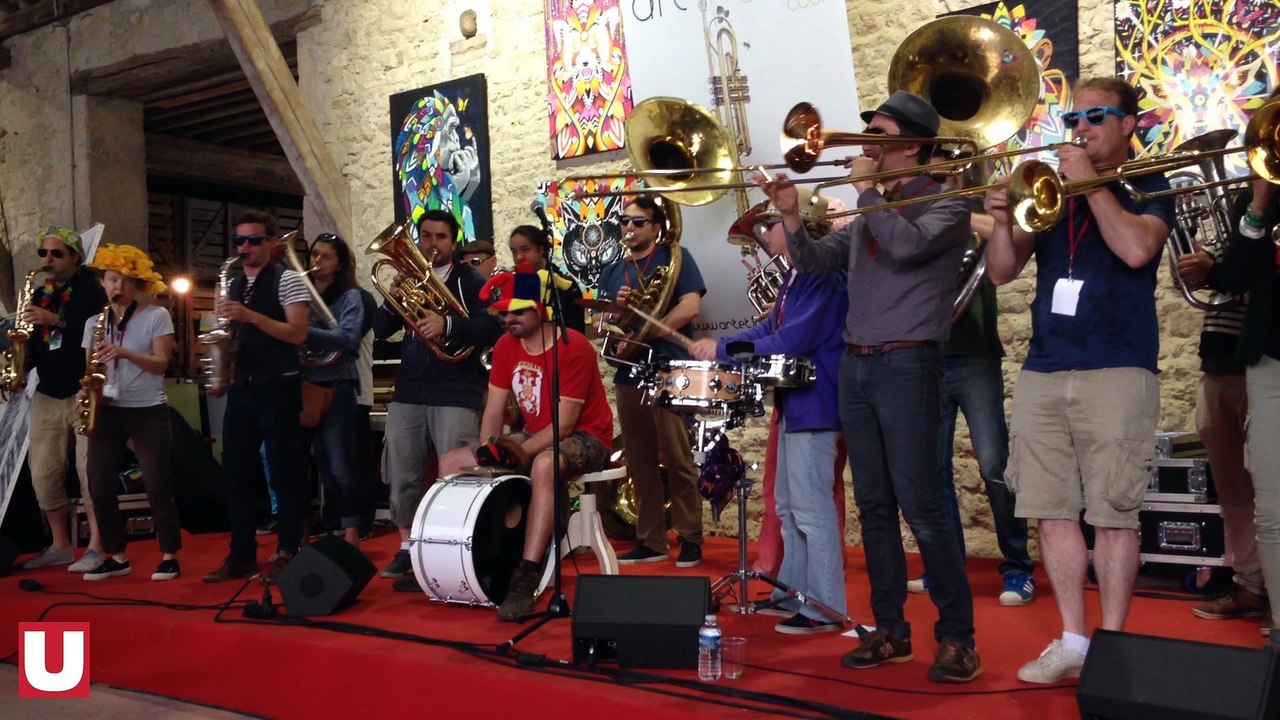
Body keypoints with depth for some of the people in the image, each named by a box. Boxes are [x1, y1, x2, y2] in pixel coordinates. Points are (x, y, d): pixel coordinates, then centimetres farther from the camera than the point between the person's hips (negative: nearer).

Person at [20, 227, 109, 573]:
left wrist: (56, 320, -24)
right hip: (47, 394, 6)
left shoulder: (91, 289, -4)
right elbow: (35, 342, 17)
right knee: (43, 473, 5)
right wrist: (22, 356, -3)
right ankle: (60, 545, 17)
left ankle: (97, 547, -2)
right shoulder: (39, 296, 15)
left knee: (89, 470, -8)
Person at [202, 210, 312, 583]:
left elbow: (298, 334, -15)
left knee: (283, 471, -1)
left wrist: (252, 316, -23)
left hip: (278, 387, -7)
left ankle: (287, 553, 8)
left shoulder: (287, 280, -5)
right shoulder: (233, 286, 15)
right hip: (241, 388, 7)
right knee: (235, 471, 8)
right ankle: (241, 554, 17)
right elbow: (234, 335, 21)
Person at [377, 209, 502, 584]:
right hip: (408, 392, 5)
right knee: (401, 475, 8)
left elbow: (491, 328, -14)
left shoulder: (471, 281, 1)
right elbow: (380, 330, 8)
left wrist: (446, 324, -29)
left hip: (457, 394, -5)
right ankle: (407, 549, 20)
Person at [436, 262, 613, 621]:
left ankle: (525, 578, -41)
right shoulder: (506, 345, 0)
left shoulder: (573, 347, -21)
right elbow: (494, 408, 2)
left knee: (543, 465, -42)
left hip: (583, 438, -8)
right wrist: (489, 450, -16)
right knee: (451, 462, 1)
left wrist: (520, 453, -32)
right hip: (535, 437, 8)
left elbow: (565, 423, -23)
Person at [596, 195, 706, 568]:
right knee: (640, 463, 7)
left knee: (678, 460, -5)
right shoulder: (612, 271, 18)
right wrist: (617, 307, -8)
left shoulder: (674, 257, 1)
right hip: (628, 373, 6)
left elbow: (690, 306, -11)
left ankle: (690, 540, 4)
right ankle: (650, 541, 14)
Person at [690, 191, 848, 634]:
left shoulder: (822, 275, -17)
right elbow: (770, 329, 17)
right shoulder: (793, 277, 15)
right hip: (794, 402, 11)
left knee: (811, 507, -7)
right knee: (788, 505, 17)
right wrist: (718, 344, 4)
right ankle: (794, 593, 28)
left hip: (814, 403, -11)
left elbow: (793, 340, -24)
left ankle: (824, 610, 1)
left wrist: (724, 351, -20)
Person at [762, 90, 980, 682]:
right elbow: (816, 263, 16)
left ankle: (957, 635, 4)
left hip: (906, 365, -7)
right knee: (874, 507, 9)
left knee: (921, 507, -8)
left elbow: (907, 245, -23)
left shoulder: (946, 204, -3)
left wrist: (867, 188, -10)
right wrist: (791, 217, 0)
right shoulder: (870, 212, 18)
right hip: (854, 366, 7)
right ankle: (889, 629, 17)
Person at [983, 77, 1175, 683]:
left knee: (1112, 514, -3)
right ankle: (1072, 643, 15)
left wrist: (1089, 180, -9)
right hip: (1041, 373, 5)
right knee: (1053, 512, 5)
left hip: (1116, 372, -4)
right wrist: (1002, 220, -9)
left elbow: (1136, 249, -16)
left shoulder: (1147, 186, 6)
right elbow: (1002, 271, 10)